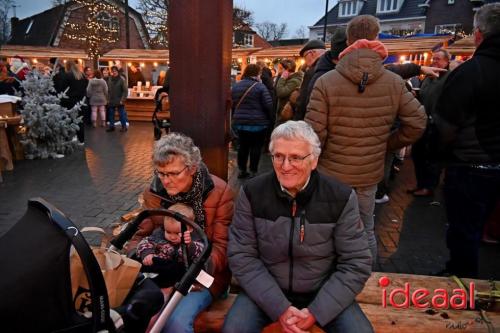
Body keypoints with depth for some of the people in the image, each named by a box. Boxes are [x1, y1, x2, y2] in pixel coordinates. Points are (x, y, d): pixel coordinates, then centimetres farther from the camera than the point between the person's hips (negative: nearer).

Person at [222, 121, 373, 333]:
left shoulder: (341, 198, -13)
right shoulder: (252, 193, -12)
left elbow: (356, 263, -9)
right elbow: (241, 256, -10)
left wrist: (315, 312, -16)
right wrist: (279, 308, -17)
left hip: (324, 292, 0)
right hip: (266, 290, 0)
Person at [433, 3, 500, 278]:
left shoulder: (470, 71, -19)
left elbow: (445, 125, -19)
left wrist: (441, 153, 0)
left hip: (468, 166, -7)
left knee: (462, 230, 8)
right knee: (475, 226, 23)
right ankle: (464, 272, 41)